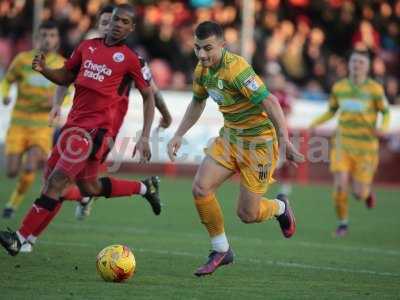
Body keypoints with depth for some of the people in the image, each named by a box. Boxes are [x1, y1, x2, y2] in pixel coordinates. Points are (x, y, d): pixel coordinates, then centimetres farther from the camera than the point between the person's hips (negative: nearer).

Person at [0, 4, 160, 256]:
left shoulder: (130, 59, -2)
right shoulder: (87, 47, 13)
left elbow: (148, 96, 4)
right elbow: (65, 77, 22)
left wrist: (145, 138, -2)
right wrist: (43, 69, 0)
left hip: (96, 127, -7)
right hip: (74, 123, 7)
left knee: (58, 181, -15)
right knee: (89, 187, 17)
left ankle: (22, 238, -15)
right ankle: (145, 188, 38)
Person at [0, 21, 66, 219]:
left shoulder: (63, 65, -1)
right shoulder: (23, 59, -3)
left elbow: (66, 95, 11)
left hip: (43, 126, -1)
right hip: (19, 123, 1)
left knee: (29, 169, -19)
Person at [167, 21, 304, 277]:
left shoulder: (236, 69, -27)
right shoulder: (202, 71, 0)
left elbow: (270, 103, -30)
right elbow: (197, 103, 20)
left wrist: (285, 141, -35)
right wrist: (179, 135, 14)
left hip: (259, 141, -7)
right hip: (230, 137, 7)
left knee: (247, 214, -3)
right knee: (201, 189, -11)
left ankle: (281, 207, 33)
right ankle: (221, 251, 6)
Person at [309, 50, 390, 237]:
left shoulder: (375, 88, -8)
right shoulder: (339, 87, 3)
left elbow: (386, 113, -1)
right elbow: (332, 111, 16)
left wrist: (383, 128, -22)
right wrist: (316, 122, -2)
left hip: (366, 146, -2)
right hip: (343, 144, 2)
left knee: (359, 194, -3)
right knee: (340, 185, -13)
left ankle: (366, 191, 36)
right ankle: (342, 223, 11)